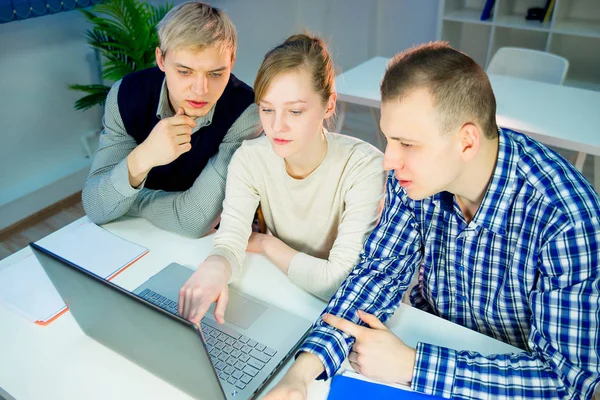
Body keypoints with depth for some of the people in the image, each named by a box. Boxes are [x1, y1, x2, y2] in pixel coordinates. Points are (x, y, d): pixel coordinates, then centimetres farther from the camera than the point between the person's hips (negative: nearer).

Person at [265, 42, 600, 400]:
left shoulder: (566, 216, -28)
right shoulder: (415, 173, -15)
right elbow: (380, 270, -9)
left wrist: (409, 365, -27)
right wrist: (306, 366, -24)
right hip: (428, 336, 3)